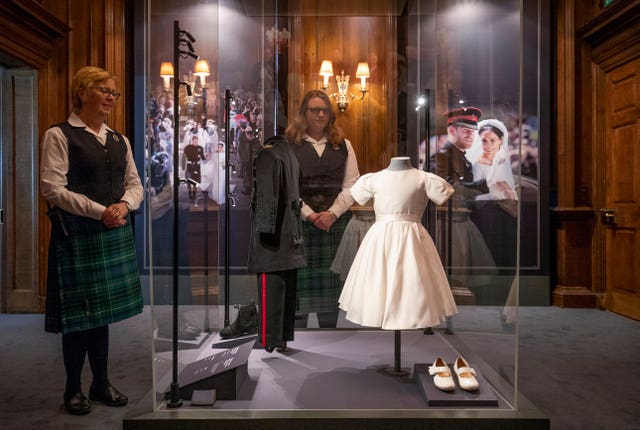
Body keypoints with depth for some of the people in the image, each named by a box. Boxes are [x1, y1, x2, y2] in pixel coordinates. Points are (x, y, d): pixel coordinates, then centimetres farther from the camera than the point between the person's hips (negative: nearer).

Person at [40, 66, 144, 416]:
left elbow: (135, 184, 13)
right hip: (77, 235, -5)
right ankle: (73, 389, 23)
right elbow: (52, 188, -12)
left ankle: (101, 383, 27)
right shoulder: (59, 135, -4)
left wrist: (124, 204, -9)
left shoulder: (119, 140, 14)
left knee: (103, 311, 13)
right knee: (78, 314, 3)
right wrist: (100, 211, -18)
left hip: (114, 234, 5)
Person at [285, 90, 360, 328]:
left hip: (335, 220, 2)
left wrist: (332, 214, -8)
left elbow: (351, 185, 6)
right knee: (301, 275, -1)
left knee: (331, 279, 4)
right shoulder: (289, 144, 6)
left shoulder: (343, 145, 13)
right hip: (299, 219, -2)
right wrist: (309, 214, -10)